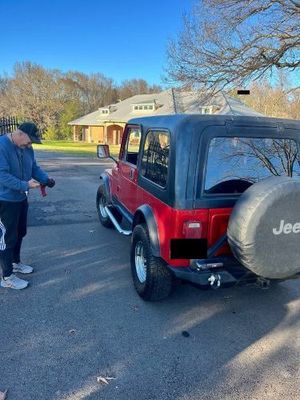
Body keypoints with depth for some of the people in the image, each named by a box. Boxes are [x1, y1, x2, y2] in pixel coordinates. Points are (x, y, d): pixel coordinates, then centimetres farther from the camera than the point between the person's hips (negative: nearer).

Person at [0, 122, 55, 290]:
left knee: (20, 233, 21)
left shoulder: (27, 148, 2)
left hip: (21, 198, 8)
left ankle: (16, 262, 41)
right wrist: (26, 185, -34)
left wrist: (46, 178, -8)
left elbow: (35, 168, 11)